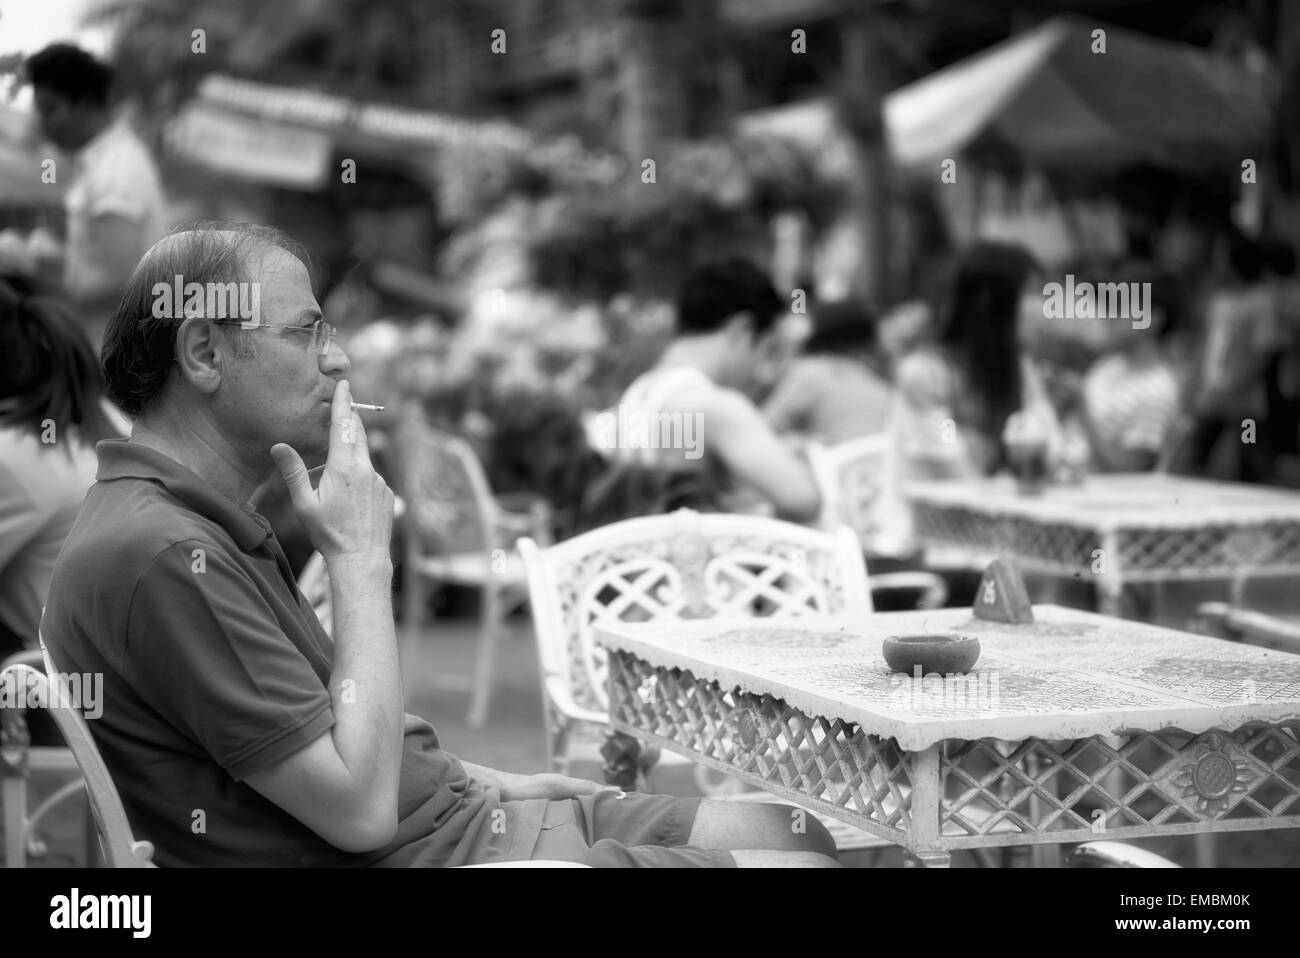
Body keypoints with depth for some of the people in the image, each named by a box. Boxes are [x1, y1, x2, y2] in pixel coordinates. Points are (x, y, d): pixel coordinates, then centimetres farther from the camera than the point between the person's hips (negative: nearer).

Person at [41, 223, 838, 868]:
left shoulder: (209, 523, 13)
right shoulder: (160, 553, -22)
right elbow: (359, 808, -24)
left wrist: (487, 782, 13)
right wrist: (362, 559, -17)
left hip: (458, 812, 11)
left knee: (806, 835, 10)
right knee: (799, 862, -8)